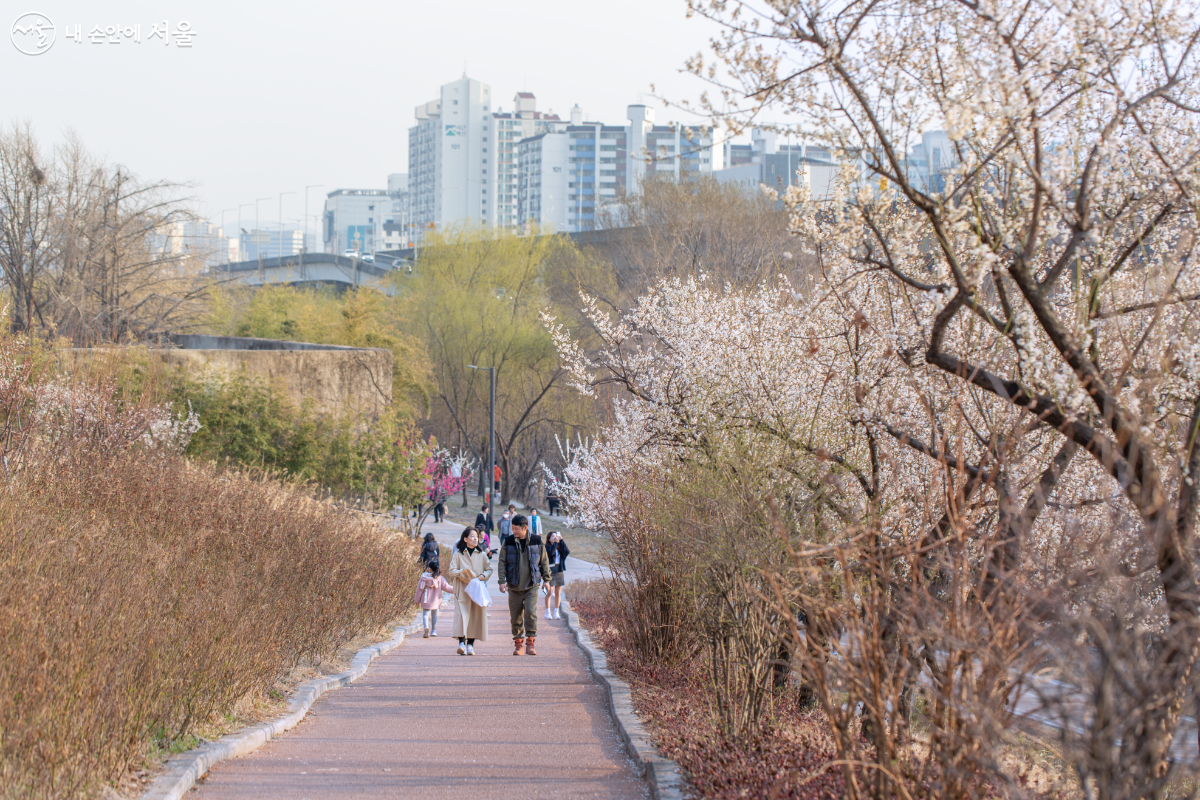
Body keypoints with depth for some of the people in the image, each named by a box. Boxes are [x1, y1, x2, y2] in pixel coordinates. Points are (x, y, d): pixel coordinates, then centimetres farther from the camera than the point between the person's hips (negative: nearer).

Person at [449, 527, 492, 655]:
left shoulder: (482, 555, 11)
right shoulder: (458, 554, 4)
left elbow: (489, 569, 13)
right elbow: (452, 571, -1)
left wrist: (483, 576, -7)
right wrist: (462, 572, -18)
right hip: (462, 590, -2)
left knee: (475, 616, 0)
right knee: (462, 614, -14)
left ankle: (470, 645, 5)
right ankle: (462, 643, -17)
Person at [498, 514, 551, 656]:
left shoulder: (536, 541, 0)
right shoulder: (508, 542, 0)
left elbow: (544, 561, 9)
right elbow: (502, 562, 3)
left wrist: (546, 580, 9)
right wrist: (502, 581, -6)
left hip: (531, 585, -1)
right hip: (514, 586, 1)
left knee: (531, 612, -14)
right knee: (516, 616, 4)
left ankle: (530, 644, -8)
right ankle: (518, 644, 16)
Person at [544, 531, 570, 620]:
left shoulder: (560, 547, 9)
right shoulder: (547, 547, -3)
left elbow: (567, 552, -8)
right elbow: (551, 552, -23)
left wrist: (561, 540, -10)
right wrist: (555, 542, -20)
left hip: (559, 572, 4)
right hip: (550, 571, -4)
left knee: (558, 593, 7)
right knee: (550, 593, -3)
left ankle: (556, 612, 14)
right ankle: (547, 612, 5)